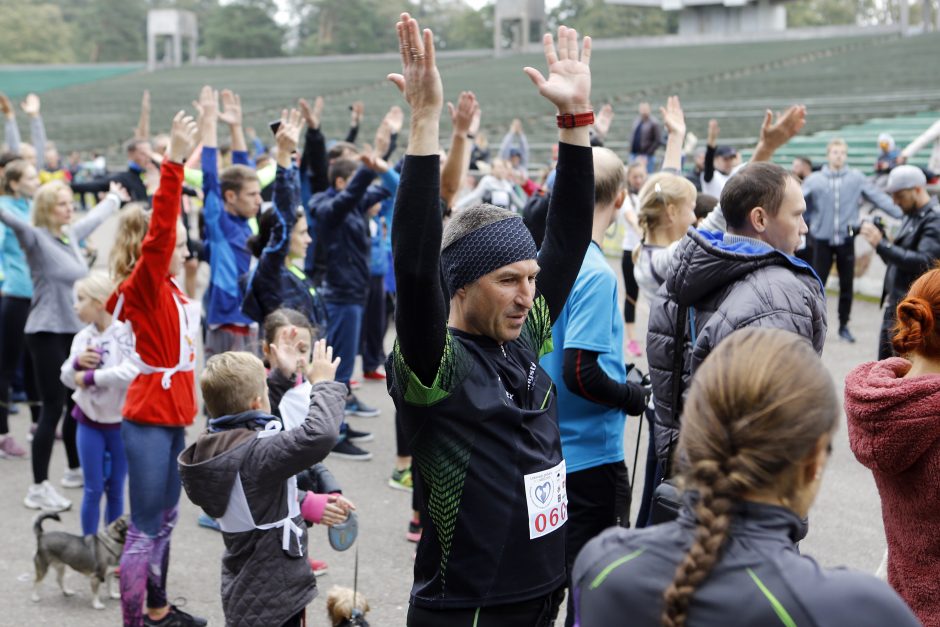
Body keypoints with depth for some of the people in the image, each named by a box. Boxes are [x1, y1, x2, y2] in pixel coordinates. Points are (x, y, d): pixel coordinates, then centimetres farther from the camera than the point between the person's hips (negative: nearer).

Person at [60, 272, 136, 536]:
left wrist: (90, 376, -23)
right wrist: (77, 363, -15)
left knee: (116, 490, 10)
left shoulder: (126, 334, -16)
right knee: (93, 489, 7)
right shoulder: (82, 337, 0)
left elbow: (130, 373, -31)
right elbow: (67, 379, 6)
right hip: (89, 421, 3)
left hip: (120, 422, -3)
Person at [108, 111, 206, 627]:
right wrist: (173, 162, -35)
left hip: (172, 415, 9)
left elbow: (167, 225, 20)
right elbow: (159, 228, -29)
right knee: (144, 529, -3)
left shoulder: (168, 288, 8)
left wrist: (180, 163, 19)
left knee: (165, 519, 19)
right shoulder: (143, 285, -14)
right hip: (148, 418, -9)